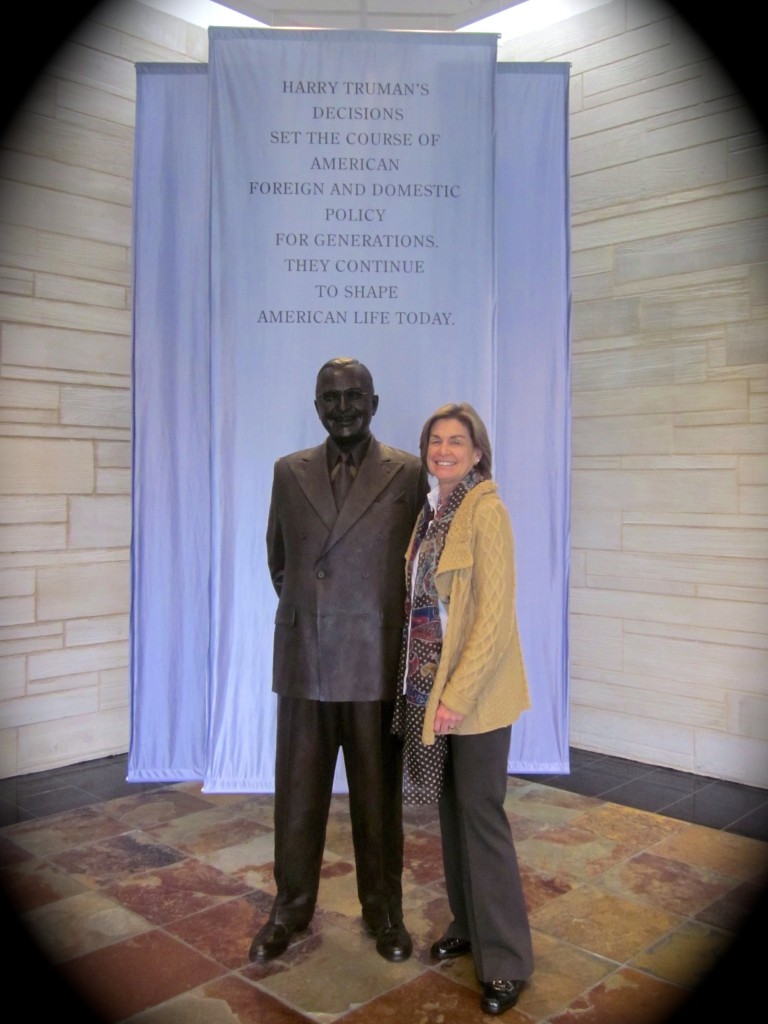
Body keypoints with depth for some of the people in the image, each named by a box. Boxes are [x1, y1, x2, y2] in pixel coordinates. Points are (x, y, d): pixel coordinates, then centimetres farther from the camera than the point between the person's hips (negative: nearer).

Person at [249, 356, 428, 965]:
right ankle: (292, 906, 31)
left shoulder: (408, 474, -1)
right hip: (303, 656, 2)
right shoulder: (289, 473, 7)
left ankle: (384, 909, 30)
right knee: (298, 789, 12)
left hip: (376, 659, -2)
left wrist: (382, 614, 6)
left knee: (378, 793, 10)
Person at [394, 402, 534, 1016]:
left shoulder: (486, 511, -15)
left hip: (475, 691, -7)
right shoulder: (432, 514, 9)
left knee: (481, 816, 1)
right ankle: (467, 925, 35)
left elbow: (496, 615, -19)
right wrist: (428, 687, 8)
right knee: (451, 809, 17)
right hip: (431, 685, 7)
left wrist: (459, 696, -20)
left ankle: (506, 960, 17)